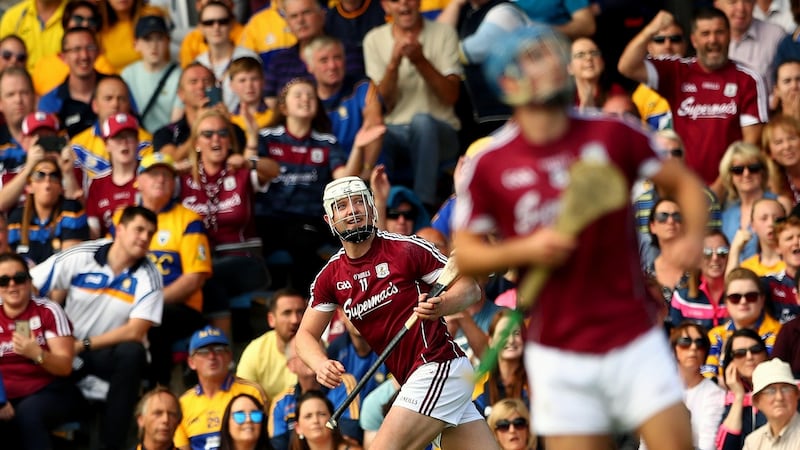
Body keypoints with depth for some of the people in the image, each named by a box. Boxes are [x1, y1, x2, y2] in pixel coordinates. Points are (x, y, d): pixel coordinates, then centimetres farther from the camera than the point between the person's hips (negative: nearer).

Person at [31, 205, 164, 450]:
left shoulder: (149, 277, -8)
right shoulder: (80, 257, -8)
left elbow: (135, 332, -15)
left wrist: (84, 345, -17)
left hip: (111, 355, 1)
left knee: (132, 353, -37)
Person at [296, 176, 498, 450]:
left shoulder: (406, 249, -9)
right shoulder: (331, 276, 9)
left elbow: (470, 288, -6)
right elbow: (306, 334, 11)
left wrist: (441, 306, -27)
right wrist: (321, 363, -11)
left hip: (438, 367, -7)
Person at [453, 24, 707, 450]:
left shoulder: (612, 134, 0)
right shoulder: (489, 164, -3)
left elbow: (684, 184, 8)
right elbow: (465, 255, 3)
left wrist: (693, 236, -11)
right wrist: (524, 250, -14)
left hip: (635, 339, 1)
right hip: (559, 353, -1)